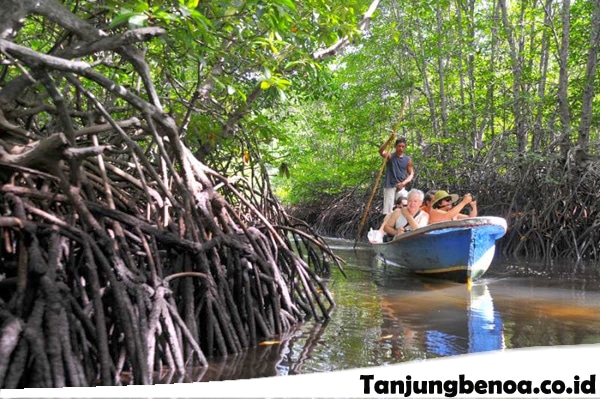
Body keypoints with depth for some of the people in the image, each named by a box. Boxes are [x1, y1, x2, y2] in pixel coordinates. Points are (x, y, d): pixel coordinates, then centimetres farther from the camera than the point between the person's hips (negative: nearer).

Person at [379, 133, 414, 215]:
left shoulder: (408, 159, 7)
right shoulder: (389, 156, 0)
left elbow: (411, 174, 7)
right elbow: (381, 151, -21)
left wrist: (404, 183, -13)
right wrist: (390, 140, -34)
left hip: (401, 187, 2)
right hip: (389, 187, -2)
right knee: (388, 211, -3)